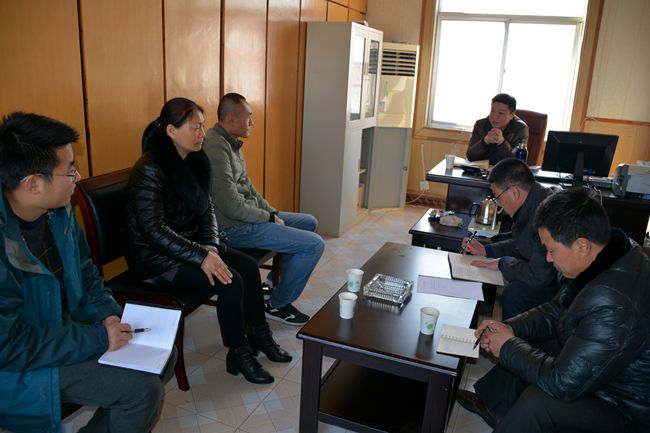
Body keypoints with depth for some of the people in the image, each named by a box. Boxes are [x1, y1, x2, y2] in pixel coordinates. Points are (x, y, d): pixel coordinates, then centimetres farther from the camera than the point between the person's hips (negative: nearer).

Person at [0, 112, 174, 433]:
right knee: (143, 388, -18)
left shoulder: (59, 211, -5)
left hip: (66, 327, 8)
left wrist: (108, 315, -7)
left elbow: (85, 273, 9)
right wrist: (98, 339, -24)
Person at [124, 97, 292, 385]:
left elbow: (206, 207, 7)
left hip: (190, 243, 8)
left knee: (248, 266, -5)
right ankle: (238, 355, -1)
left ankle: (259, 335, 13)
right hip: (155, 256, -8)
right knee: (230, 282, -21)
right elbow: (154, 230, -25)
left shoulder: (194, 161, 2)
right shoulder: (150, 170, -22)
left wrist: (211, 246, -9)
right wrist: (201, 257, -27)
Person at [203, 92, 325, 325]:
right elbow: (232, 206, -26)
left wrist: (272, 212, 7)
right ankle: (277, 304, 5)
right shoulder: (216, 148, -23)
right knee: (314, 245, -13)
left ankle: (275, 282, 25)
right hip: (234, 227, -11)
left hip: (248, 216, 11)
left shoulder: (231, 143, 11)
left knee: (309, 223, 20)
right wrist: (269, 217, -12)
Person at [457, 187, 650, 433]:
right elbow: (557, 310, 6)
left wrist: (508, 347, -17)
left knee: (537, 402, -28)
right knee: (521, 349, 15)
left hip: (628, 410, -9)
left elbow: (564, 384, -31)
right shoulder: (610, 254, -9)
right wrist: (509, 328, -7)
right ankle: (492, 405, 36)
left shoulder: (614, 303, -38)